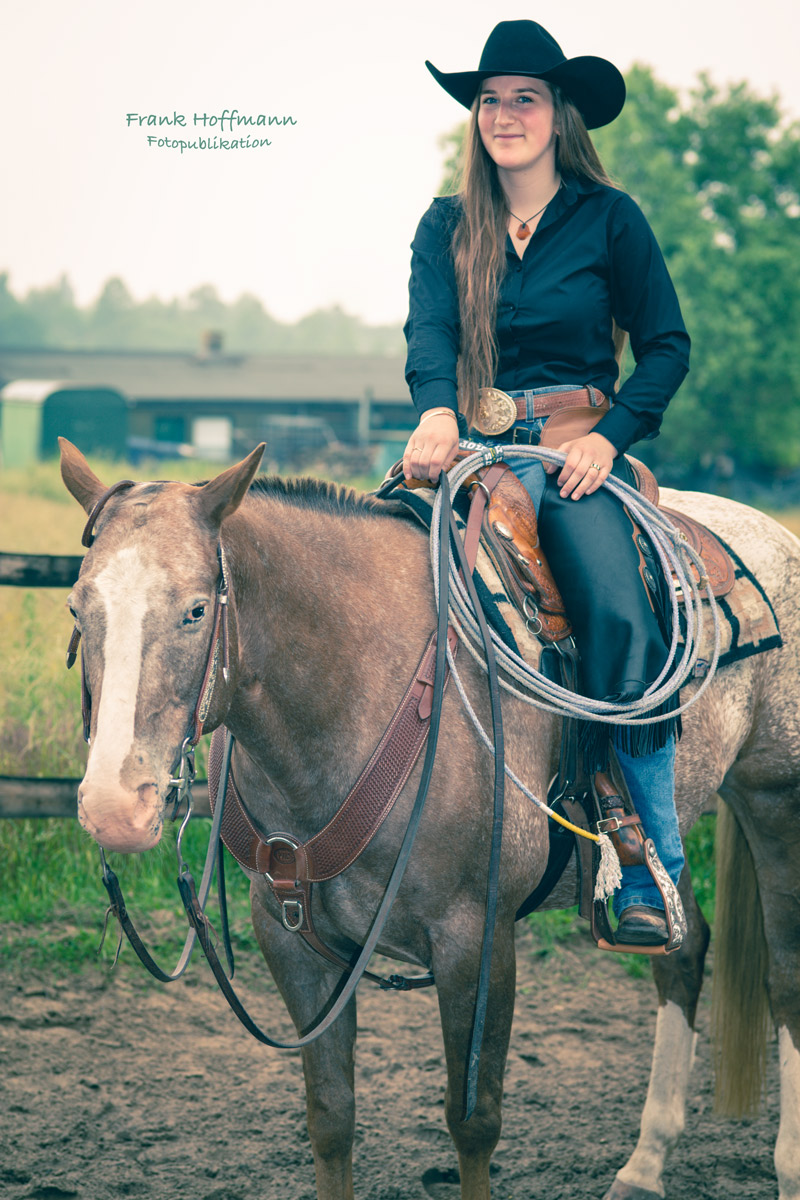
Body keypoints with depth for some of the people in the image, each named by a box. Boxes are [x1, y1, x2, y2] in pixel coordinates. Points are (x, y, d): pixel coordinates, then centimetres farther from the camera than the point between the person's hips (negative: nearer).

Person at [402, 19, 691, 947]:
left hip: (581, 450, -3)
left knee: (619, 614, -27)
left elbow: (666, 345, 7)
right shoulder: (445, 227, 13)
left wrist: (610, 435, -10)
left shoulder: (610, 219, 7)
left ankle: (650, 878, -23)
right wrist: (437, 414, -25)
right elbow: (429, 332, -3)